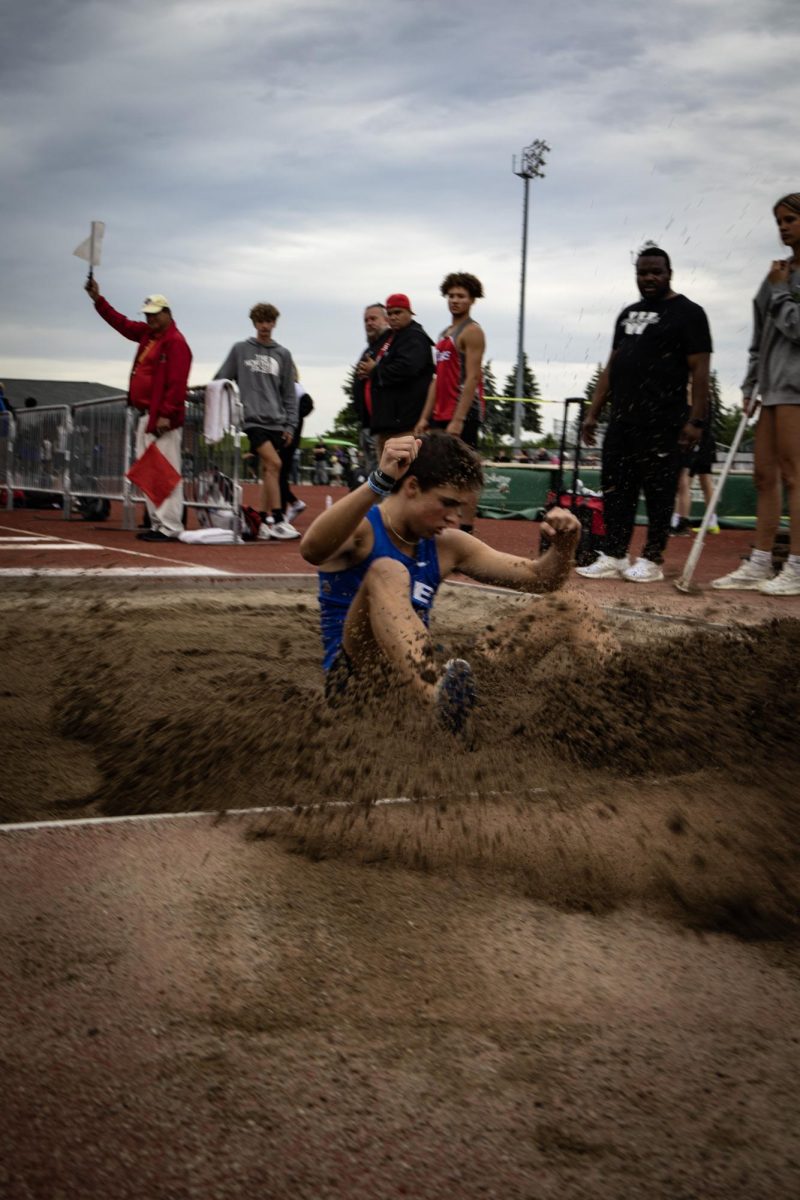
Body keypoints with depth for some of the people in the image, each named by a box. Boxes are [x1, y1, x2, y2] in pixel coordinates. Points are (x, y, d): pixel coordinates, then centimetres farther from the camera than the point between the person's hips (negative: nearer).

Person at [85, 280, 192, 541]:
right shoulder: (147, 334, 17)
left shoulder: (175, 341, -11)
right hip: (145, 415, 10)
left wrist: (166, 414, -23)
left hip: (162, 418, -10)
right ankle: (157, 524, 17)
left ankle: (169, 528, -13)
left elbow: (177, 382, -19)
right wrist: (98, 300, 22)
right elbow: (121, 323, 28)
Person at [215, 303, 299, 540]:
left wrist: (290, 424, 7)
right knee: (273, 463, -18)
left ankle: (264, 522, 12)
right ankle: (278, 521, -18)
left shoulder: (282, 354, 13)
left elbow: (289, 394, 13)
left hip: (276, 421, 3)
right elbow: (221, 382, 10)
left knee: (268, 471, 5)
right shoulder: (240, 350, 7)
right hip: (253, 419, -3)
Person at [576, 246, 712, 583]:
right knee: (615, 489, 6)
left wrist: (696, 420, -17)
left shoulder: (687, 313, -2)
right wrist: (593, 413, 14)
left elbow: (699, 370, -8)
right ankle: (613, 558, 11)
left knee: (659, 491, -2)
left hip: (662, 422, -7)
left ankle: (652, 560, 4)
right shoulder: (628, 314, 19)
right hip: (622, 419, 7)